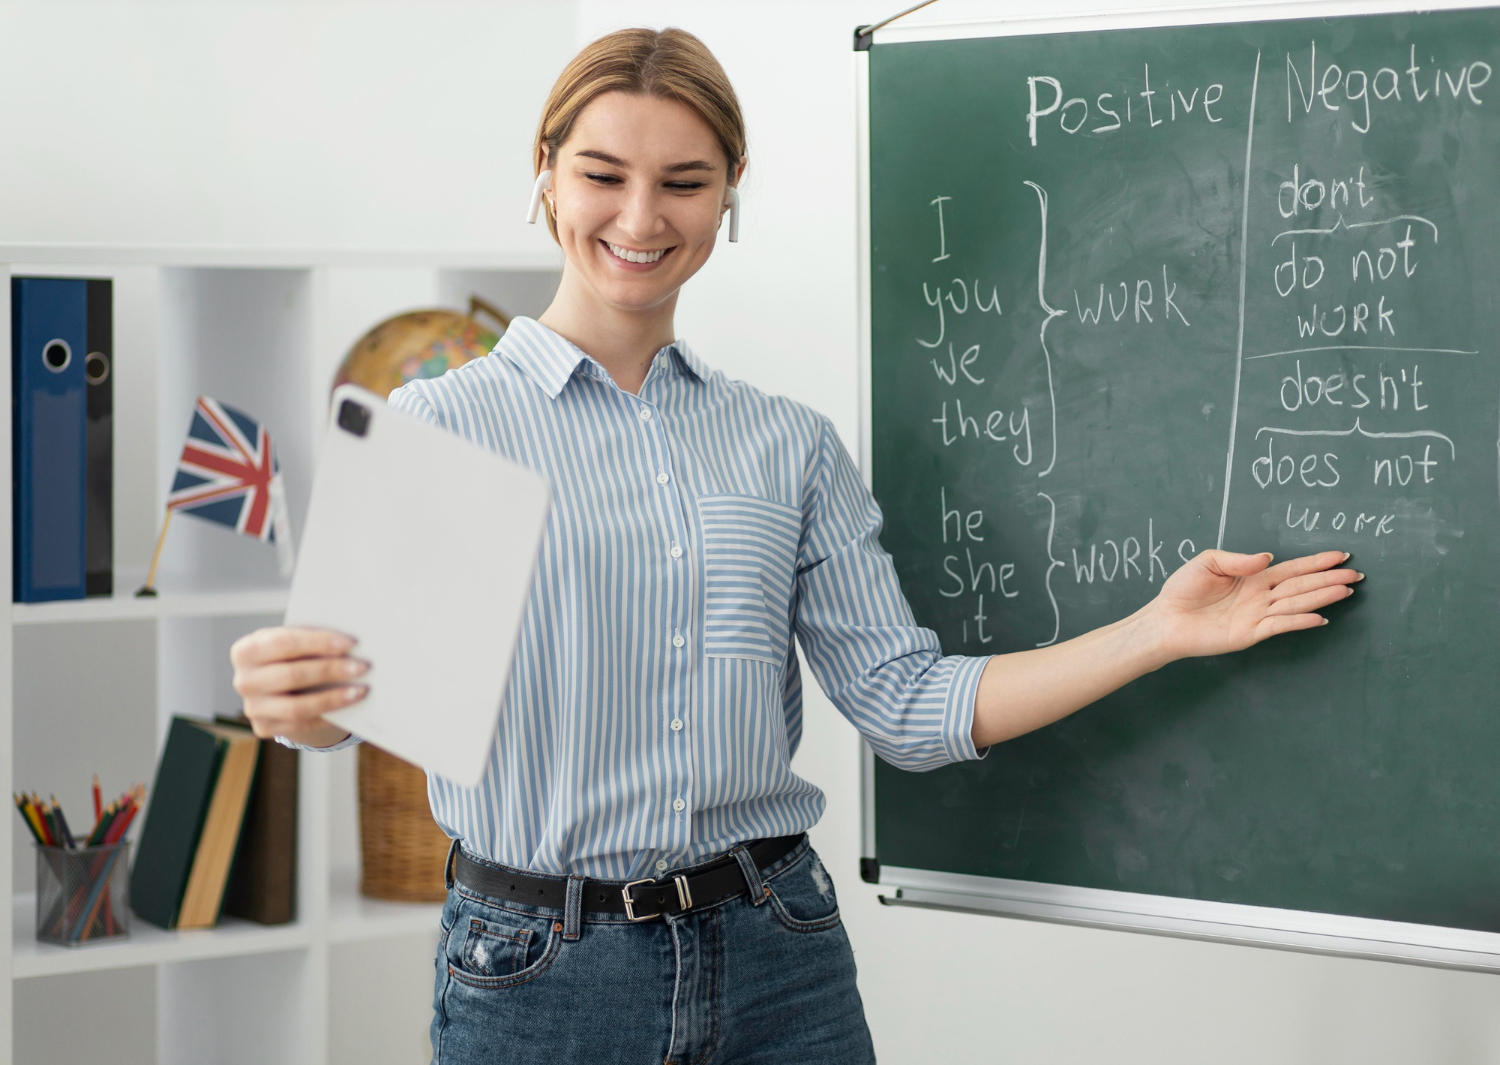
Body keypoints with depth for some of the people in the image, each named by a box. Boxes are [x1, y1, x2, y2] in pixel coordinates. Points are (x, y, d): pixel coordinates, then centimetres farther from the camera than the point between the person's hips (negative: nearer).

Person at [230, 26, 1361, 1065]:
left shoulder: (792, 445, 9)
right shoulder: (442, 423, -1)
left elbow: (908, 704, 5)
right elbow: (369, 667, -11)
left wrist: (1161, 631, -2)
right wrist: (297, 697, -33)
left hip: (777, 961, 3)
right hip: (538, 972, -3)